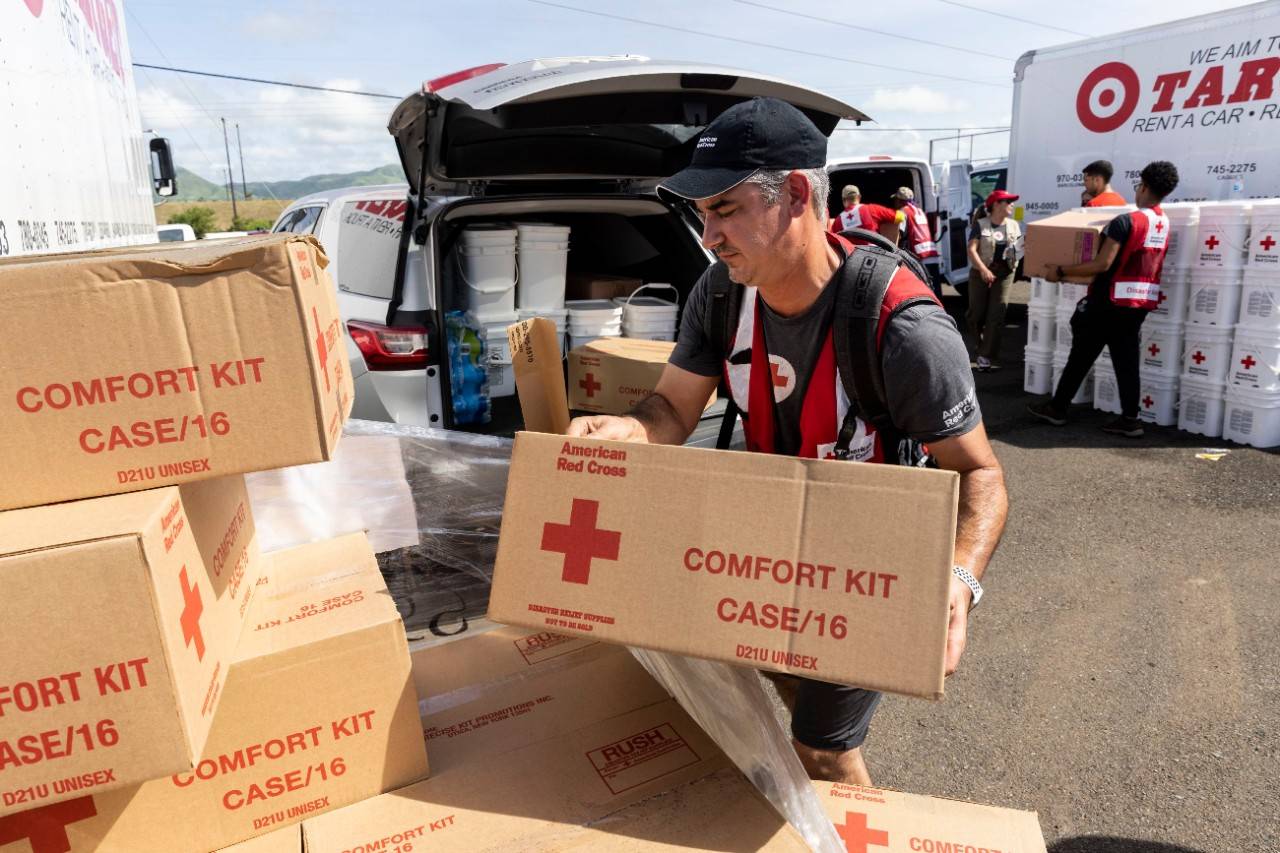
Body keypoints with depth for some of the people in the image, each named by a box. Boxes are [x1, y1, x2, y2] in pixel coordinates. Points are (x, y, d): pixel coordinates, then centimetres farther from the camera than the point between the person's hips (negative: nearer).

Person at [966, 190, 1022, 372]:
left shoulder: (1014, 225, 10)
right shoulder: (980, 225, -3)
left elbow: (1020, 247, 12)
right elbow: (972, 250, -11)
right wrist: (984, 269, -23)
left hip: (1004, 273, 3)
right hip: (980, 272, -3)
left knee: (996, 315, -5)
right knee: (976, 313, 2)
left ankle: (987, 356, -4)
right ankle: (980, 347, 28)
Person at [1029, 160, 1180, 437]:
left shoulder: (1126, 221, -15)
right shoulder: (1164, 224, 10)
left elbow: (1103, 264, -23)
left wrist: (1061, 271, -18)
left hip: (1111, 300, -7)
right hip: (1142, 302, 7)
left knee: (1081, 356, 4)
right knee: (1127, 360, 7)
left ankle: (1057, 408, 13)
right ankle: (1130, 419, 4)